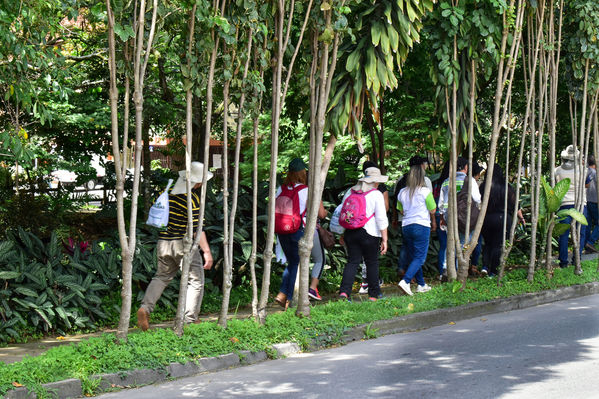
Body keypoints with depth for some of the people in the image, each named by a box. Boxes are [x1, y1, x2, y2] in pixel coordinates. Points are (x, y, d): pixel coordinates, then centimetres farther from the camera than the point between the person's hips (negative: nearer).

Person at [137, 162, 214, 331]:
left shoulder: (168, 191, 5)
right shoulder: (191, 198, -15)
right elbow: (197, 228, -18)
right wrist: (207, 251, -17)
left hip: (164, 241, 6)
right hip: (184, 243, -6)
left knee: (162, 276, 18)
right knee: (195, 280, 5)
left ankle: (145, 308, -2)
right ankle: (189, 320, 1)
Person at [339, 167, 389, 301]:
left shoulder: (350, 192, 10)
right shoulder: (376, 194, -4)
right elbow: (381, 219, -8)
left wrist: (342, 235, 22)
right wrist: (384, 240, -6)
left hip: (350, 232, 4)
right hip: (369, 234, -4)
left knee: (352, 262, 5)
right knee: (372, 263, 8)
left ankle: (344, 291, -12)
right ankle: (374, 295, 16)